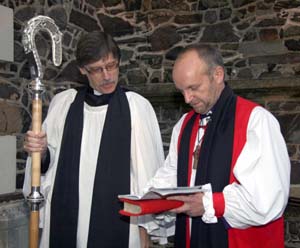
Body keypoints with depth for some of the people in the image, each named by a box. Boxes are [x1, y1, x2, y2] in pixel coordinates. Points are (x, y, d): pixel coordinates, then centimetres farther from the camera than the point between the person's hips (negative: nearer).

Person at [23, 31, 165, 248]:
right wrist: (41, 152, -9)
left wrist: (144, 226, -3)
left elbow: (147, 169, -5)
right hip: (65, 222, 3)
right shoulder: (63, 103, 3)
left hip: (117, 221, -2)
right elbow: (51, 161, 12)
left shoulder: (137, 106, -6)